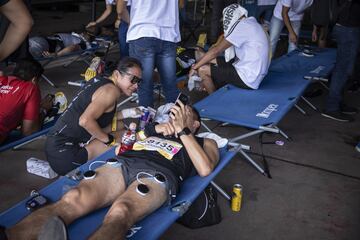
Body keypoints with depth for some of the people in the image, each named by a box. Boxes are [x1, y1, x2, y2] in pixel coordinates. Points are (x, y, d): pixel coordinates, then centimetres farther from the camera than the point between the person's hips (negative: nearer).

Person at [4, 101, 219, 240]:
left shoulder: (205, 142, 28)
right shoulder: (157, 129, 37)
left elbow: (205, 169, 5)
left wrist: (182, 131, 6)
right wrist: (155, 128, 19)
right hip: (124, 163, 4)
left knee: (120, 212, -38)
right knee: (74, 199, -28)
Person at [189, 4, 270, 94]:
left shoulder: (242, 26, -18)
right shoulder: (250, 23, 12)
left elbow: (216, 50, -17)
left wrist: (194, 67, -9)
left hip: (248, 79, -10)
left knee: (202, 70, -9)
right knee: (210, 60, 14)